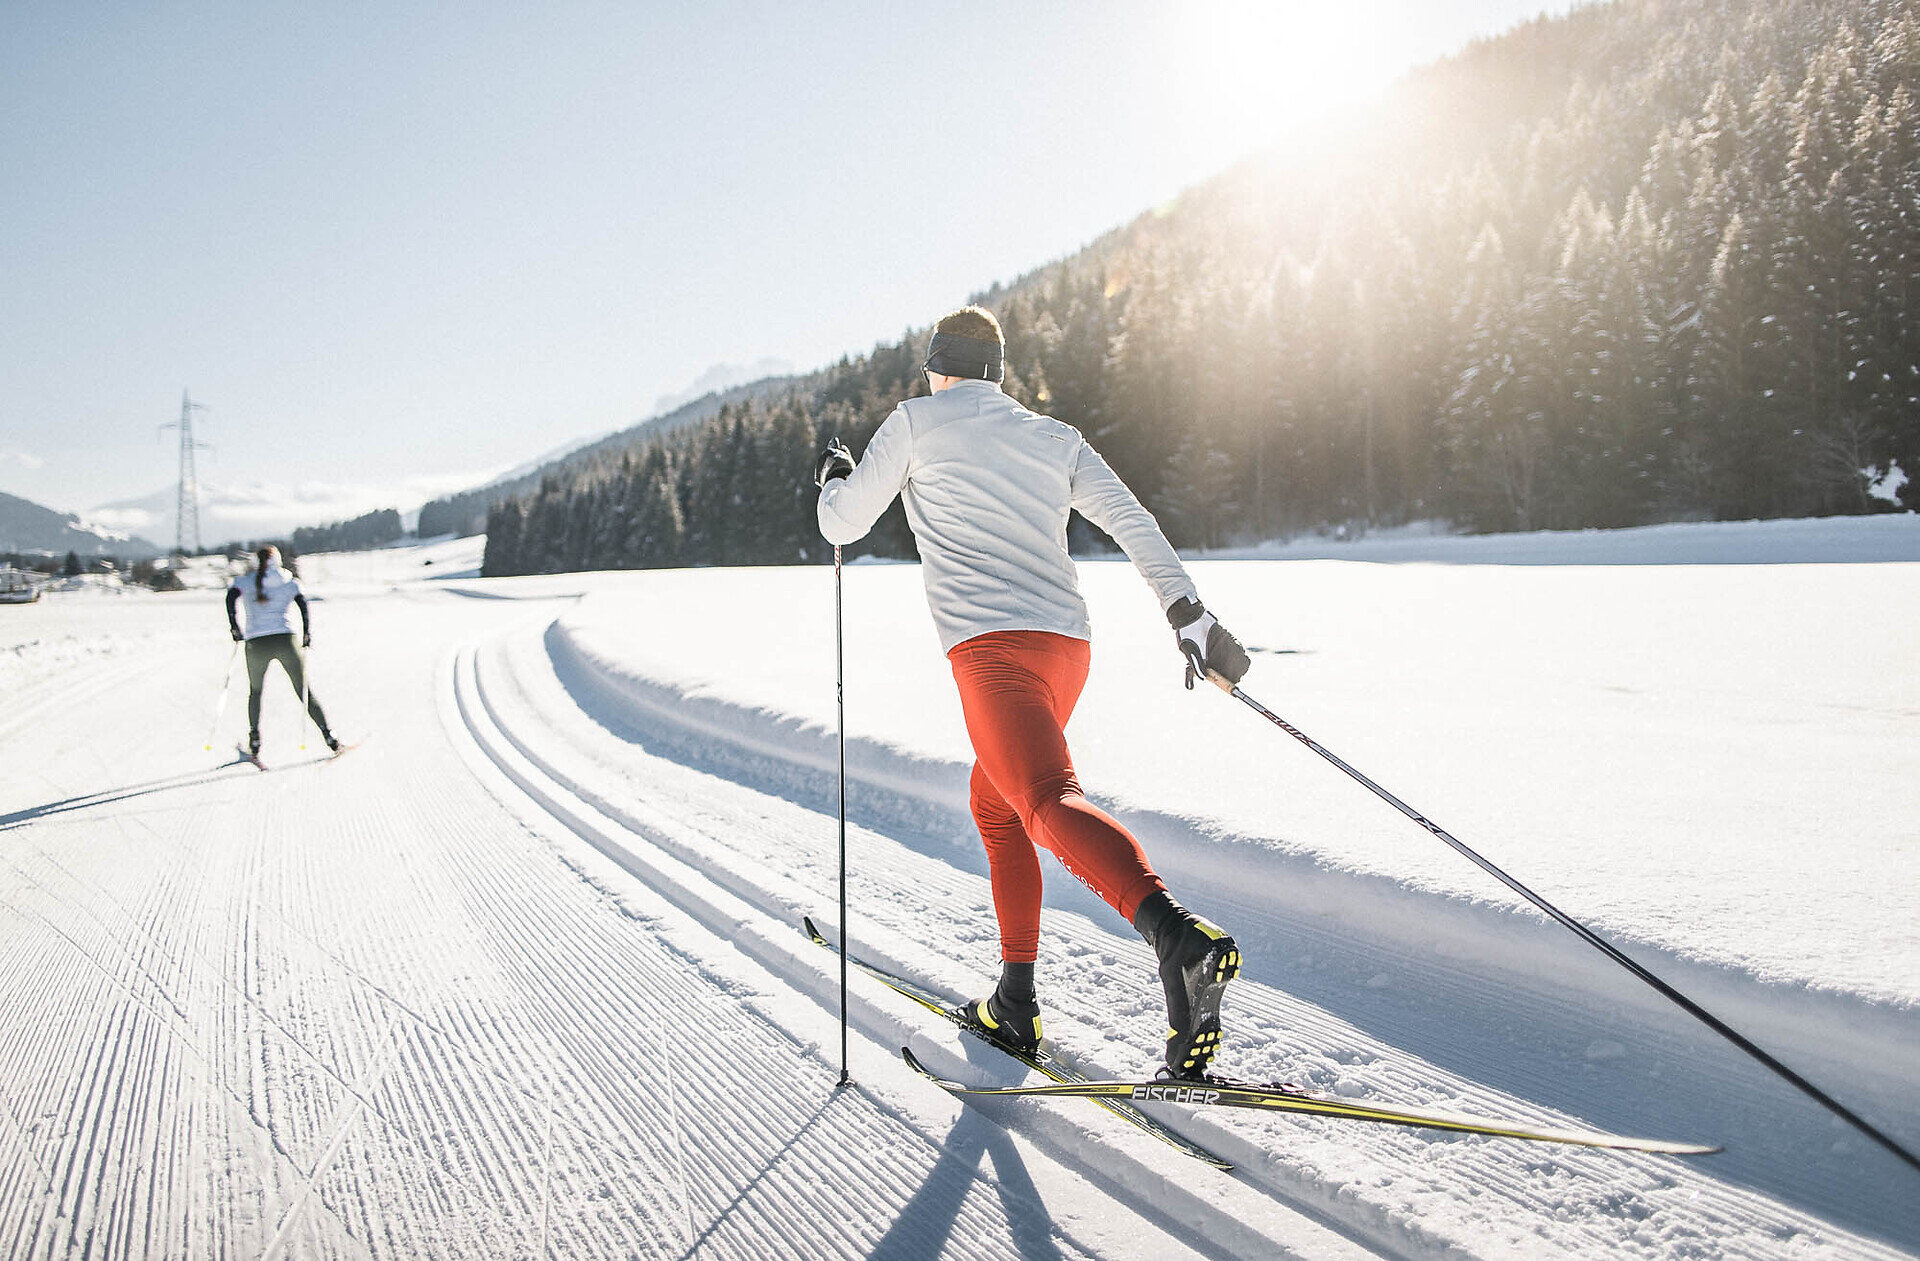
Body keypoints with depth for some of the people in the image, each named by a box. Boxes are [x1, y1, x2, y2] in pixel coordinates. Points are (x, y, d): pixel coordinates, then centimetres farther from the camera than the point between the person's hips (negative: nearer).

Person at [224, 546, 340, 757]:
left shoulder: (244, 581, 14)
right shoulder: (291, 582, 14)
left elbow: (231, 597, -6)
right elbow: (304, 607, -1)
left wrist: (234, 627, -1)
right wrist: (307, 635, 6)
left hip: (256, 643, 1)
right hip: (286, 640, 0)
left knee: (255, 692, 23)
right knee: (305, 692, 6)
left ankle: (254, 739, 14)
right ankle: (327, 735, -7)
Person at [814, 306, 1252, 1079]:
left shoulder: (916, 422, 10)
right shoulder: (1055, 436, 20)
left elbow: (842, 525, 16)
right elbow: (1132, 522, 6)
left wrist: (834, 478, 38)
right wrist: (1187, 613, -1)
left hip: (993, 645, -7)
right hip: (1069, 646, 7)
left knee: (1050, 804, -23)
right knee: (995, 803, 22)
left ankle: (1178, 937, -49)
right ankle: (1014, 1004, 25)